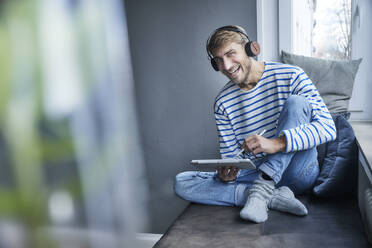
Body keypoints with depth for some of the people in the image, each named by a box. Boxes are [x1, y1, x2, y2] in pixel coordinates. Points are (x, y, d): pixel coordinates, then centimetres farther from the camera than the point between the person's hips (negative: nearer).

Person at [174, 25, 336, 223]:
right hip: (254, 173, 3)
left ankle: (261, 191, -29)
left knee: (297, 102, -25)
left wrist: (276, 143, -31)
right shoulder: (223, 102, 3)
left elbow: (328, 128, -16)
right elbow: (230, 154, 6)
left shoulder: (290, 76, -6)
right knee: (181, 182, -14)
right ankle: (273, 196, -23)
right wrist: (227, 172, -19)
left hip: (297, 174, -3)